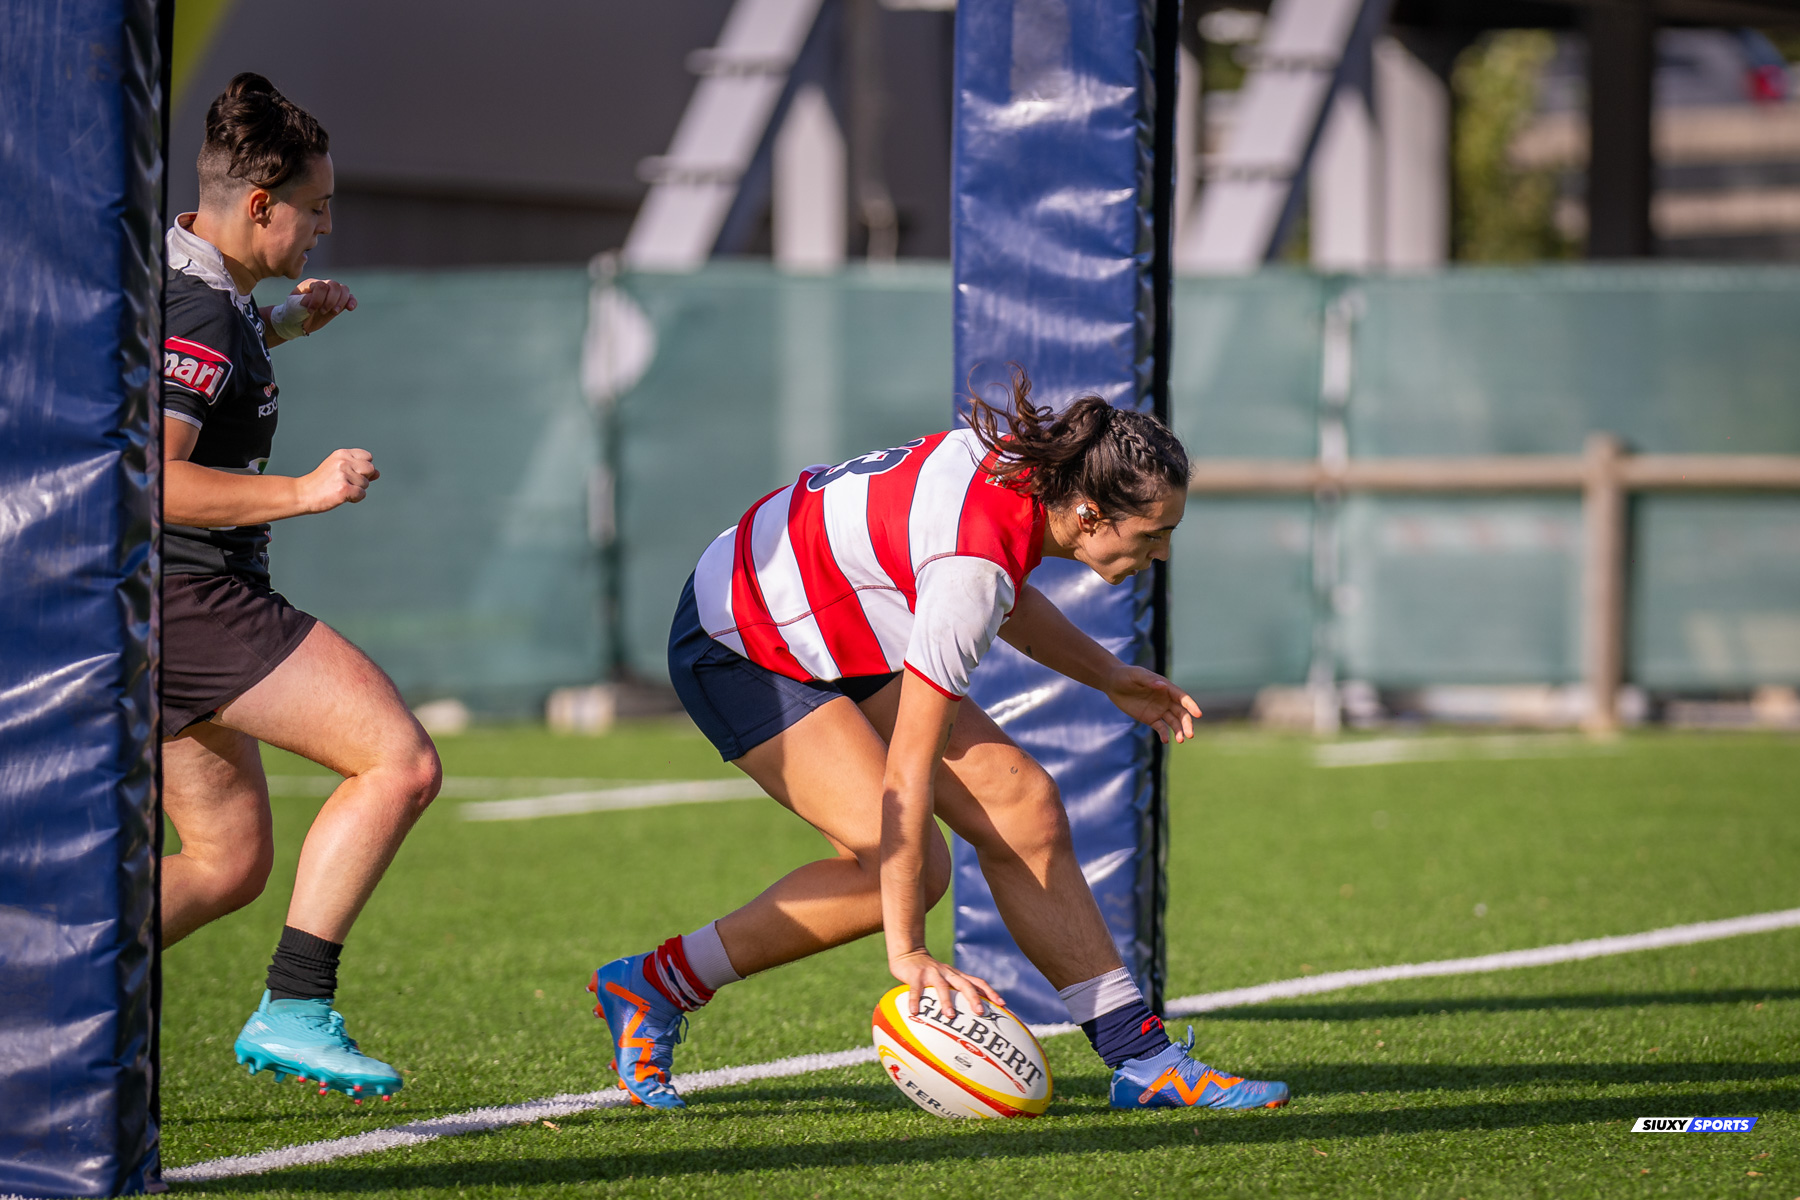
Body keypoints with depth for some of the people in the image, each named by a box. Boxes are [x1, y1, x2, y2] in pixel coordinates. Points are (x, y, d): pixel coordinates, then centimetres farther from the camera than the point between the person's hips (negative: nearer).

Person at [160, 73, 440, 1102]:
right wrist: (304, 493, -27)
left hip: (179, 604, 11)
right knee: (401, 764, -15)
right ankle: (294, 1010, -17)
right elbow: (151, 481, -27)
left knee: (228, 863, 15)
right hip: (190, 595, -11)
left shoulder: (183, 274, 13)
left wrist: (284, 325, 25)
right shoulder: (201, 313, -17)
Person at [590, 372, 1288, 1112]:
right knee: (905, 866, -19)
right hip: (740, 654, -9)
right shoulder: (971, 570, -35)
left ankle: (1140, 1057, 2)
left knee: (1022, 806, -3)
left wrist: (1109, 677, 12)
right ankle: (655, 984, -6)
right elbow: (907, 772, -32)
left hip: (846, 636, 9)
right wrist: (907, 951, -30)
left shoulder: (1036, 460, -10)